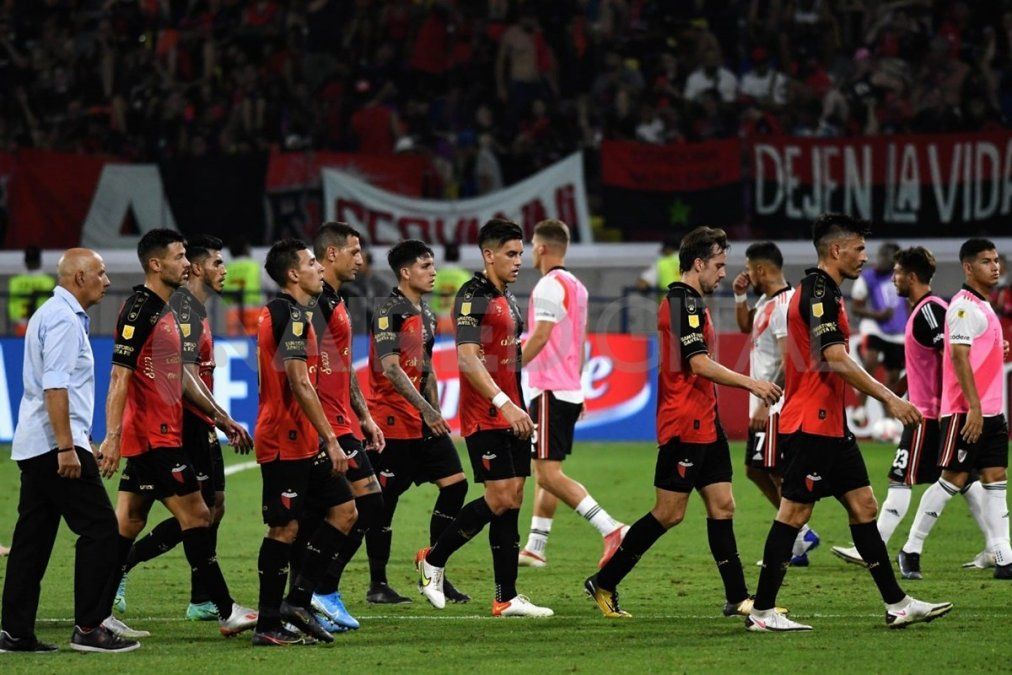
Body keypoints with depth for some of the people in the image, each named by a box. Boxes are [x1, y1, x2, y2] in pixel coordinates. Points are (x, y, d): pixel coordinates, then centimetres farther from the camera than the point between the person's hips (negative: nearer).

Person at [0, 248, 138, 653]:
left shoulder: (50, 314, 20)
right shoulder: (63, 320, -13)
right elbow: (55, 387, -21)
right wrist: (67, 448, -24)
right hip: (56, 444, -10)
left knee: (33, 537, 8)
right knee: (100, 529, -8)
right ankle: (88, 628, -9)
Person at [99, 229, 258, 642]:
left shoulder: (163, 312, 17)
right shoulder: (139, 311, -14)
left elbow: (180, 376, 24)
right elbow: (119, 377, -19)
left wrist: (221, 419, 22)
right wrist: (113, 435, -25)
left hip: (160, 434, 10)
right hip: (153, 437, -10)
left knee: (127, 523, 8)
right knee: (196, 516, -7)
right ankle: (227, 613, -3)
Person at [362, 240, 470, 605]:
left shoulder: (426, 315, 15)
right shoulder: (390, 312, -13)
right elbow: (391, 369, -21)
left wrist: (436, 413, 16)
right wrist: (425, 410, -26)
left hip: (422, 423, 9)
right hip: (393, 420, -9)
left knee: (455, 483, 2)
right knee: (385, 499, -3)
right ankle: (377, 585, 4)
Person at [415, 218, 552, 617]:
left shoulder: (507, 299, 17)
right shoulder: (473, 297, -12)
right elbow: (467, 359, -22)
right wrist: (504, 403, -30)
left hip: (509, 415, 9)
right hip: (484, 418, -9)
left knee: (512, 500, 5)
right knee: (500, 500, -13)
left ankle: (507, 598, 5)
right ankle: (433, 560, 3)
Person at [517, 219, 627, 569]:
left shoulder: (549, 286, -13)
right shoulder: (576, 287, 16)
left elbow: (540, 337, -20)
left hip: (550, 392, -10)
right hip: (571, 390, 10)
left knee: (548, 473, -12)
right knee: (543, 470, 13)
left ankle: (610, 528, -21)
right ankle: (534, 548, 14)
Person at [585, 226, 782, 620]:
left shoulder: (690, 302, 17)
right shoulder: (683, 302, -15)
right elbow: (699, 363, -22)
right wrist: (751, 383, -20)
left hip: (705, 424, 10)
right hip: (684, 425, -10)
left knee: (722, 506, 5)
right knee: (669, 513, -6)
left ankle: (737, 598, 4)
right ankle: (604, 583, 3)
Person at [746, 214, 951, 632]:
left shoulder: (821, 291, 17)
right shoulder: (818, 292, -16)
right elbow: (837, 361, -24)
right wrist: (889, 398, -23)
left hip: (830, 425, 11)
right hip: (811, 424, -11)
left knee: (863, 506, 9)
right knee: (794, 513, -6)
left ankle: (896, 604, 12)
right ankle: (762, 612, -1)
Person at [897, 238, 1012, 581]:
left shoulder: (984, 307, 18)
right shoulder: (964, 306, -12)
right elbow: (959, 357, -20)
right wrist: (974, 406, -23)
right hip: (965, 411, -9)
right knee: (953, 479, -6)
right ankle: (911, 550, 2)